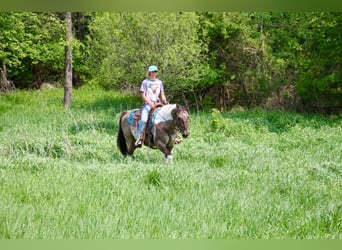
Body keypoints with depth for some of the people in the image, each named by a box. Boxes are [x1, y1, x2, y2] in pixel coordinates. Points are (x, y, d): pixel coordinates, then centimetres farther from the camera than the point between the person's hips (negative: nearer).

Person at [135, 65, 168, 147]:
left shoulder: (159, 82, 17)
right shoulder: (145, 82, 6)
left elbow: (162, 95, 18)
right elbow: (143, 95, -1)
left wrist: (165, 101, -4)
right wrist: (150, 103, -15)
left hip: (158, 104, 4)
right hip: (147, 104, -4)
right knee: (143, 120, -27)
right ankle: (139, 138, -30)